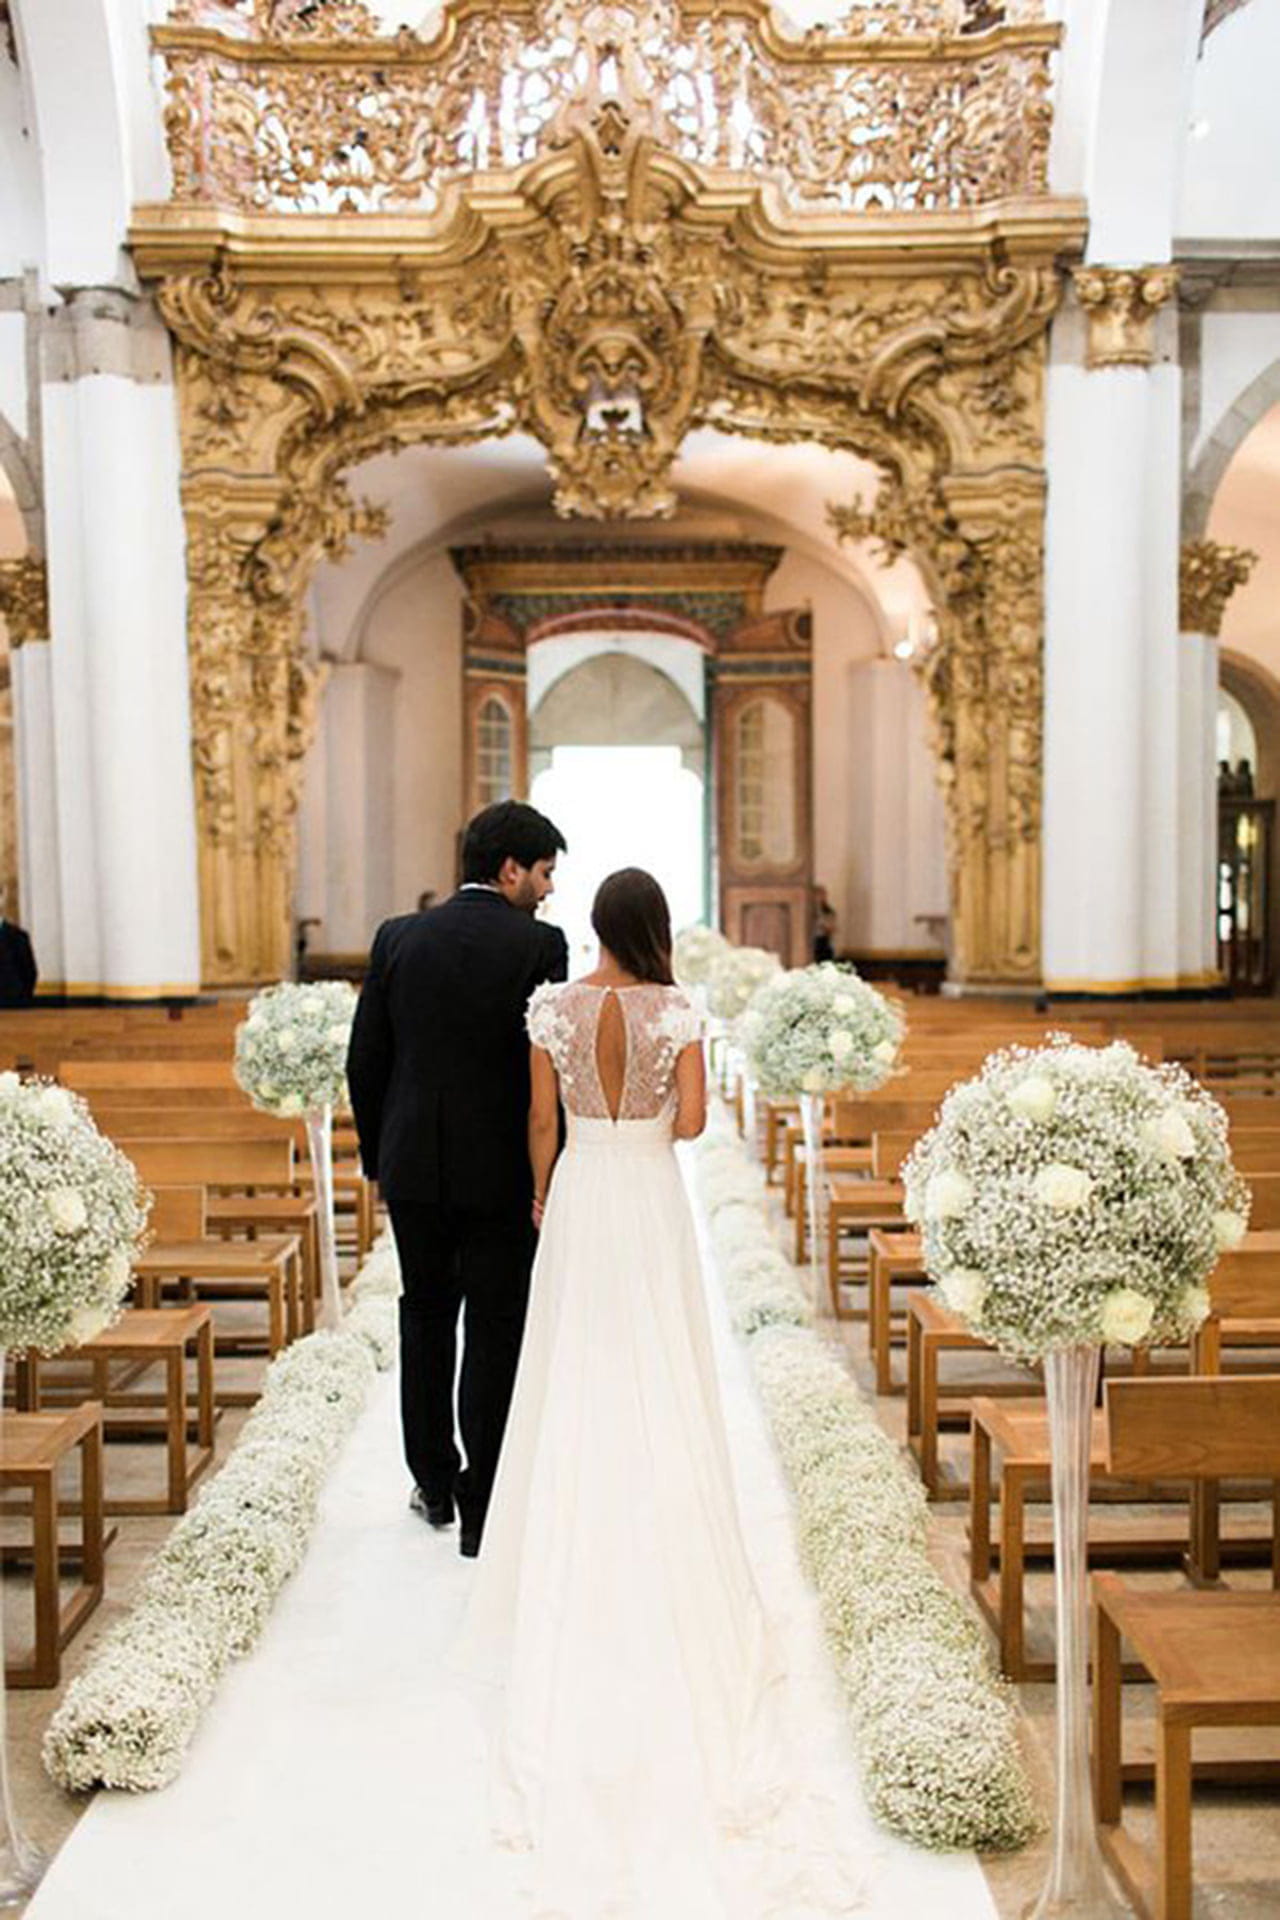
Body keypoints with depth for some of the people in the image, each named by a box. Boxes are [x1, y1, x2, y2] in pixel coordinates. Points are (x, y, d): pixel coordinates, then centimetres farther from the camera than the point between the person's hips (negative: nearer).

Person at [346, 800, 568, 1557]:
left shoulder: (398, 938, 1)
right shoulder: (539, 945, -10)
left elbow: (365, 1061, 3)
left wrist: (378, 1156, 14)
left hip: (414, 1167, 4)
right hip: (502, 1174, -4)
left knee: (426, 1320, 19)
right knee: (495, 1335, 6)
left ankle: (434, 1485, 31)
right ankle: (482, 1510, 13)